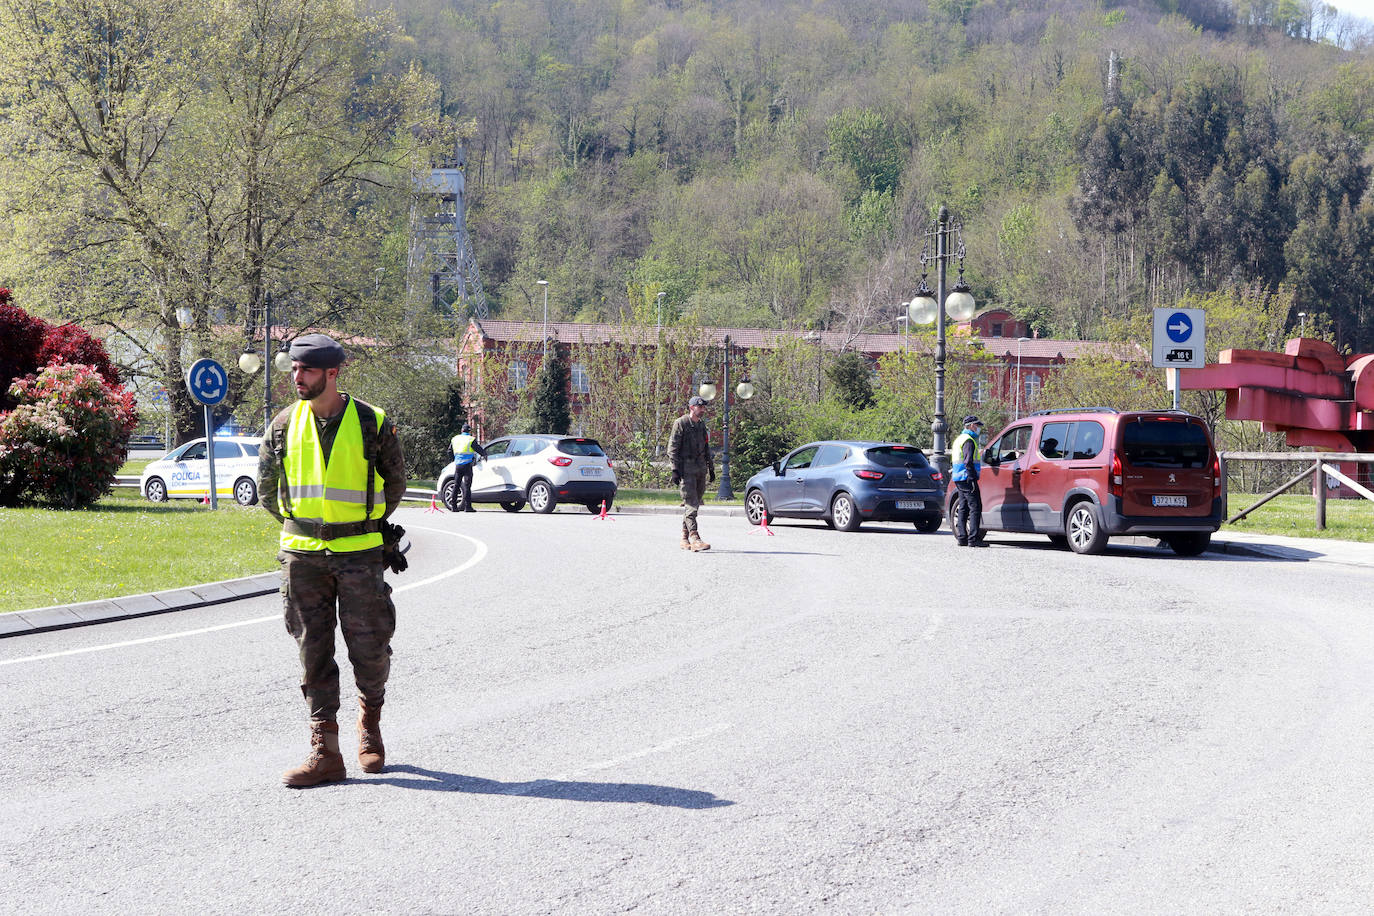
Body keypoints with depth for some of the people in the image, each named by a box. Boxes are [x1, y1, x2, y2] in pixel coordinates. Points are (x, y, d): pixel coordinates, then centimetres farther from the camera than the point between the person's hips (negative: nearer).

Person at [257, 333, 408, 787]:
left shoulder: (373, 424, -4)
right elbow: (267, 489, 16)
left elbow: (394, 482, 11)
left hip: (358, 554, -2)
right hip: (302, 556, 2)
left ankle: (370, 721, 29)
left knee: (370, 649, 0)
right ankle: (325, 753, 2)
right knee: (313, 652, 0)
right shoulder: (284, 425, 3)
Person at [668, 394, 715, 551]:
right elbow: (672, 449, -9)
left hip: (700, 468, 7)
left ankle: (685, 539, 15)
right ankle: (694, 539, -22)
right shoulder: (680, 424, -6)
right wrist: (675, 470, -16)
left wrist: (711, 468, 23)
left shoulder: (702, 425, 17)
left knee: (694, 503, 9)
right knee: (690, 504, -14)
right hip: (686, 469, -7)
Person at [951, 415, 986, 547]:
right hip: (967, 478, -10)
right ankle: (973, 539, -16)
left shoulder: (960, 439, 21)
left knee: (963, 508, 11)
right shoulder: (969, 440, -12)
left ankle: (962, 538, 10)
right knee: (975, 508, -11)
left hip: (959, 480, 10)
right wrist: (973, 479, -22)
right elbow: (968, 462, -20)